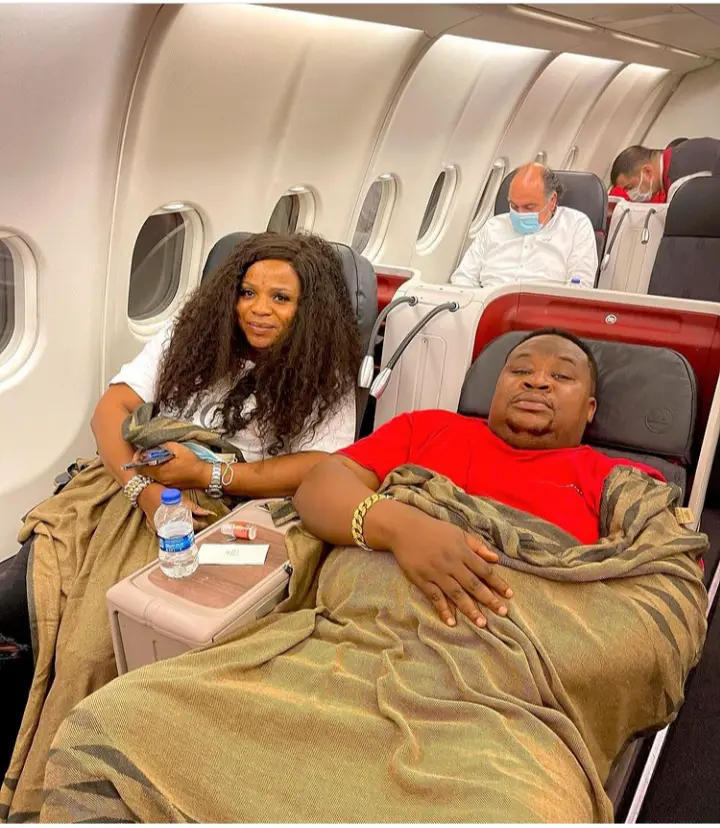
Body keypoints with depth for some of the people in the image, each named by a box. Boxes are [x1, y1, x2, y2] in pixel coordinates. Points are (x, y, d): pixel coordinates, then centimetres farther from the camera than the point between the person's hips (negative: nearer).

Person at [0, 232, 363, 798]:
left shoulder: (325, 378, 1)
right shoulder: (189, 337, 10)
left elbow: (323, 468, -13)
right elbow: (112, 408, 4)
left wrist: (203, 473, -16)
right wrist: (144, 488, -15)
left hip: (211, 523, -4)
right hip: (122, 488, 4)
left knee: (96, 637, -21)